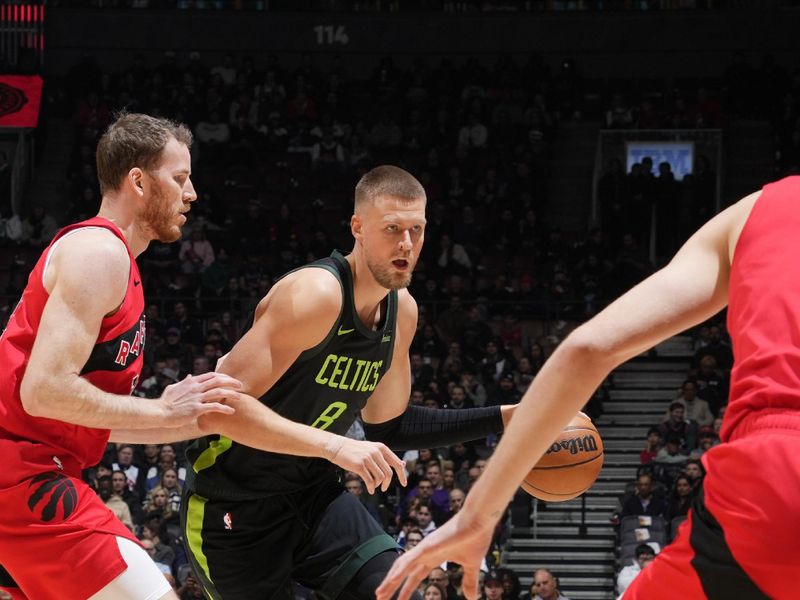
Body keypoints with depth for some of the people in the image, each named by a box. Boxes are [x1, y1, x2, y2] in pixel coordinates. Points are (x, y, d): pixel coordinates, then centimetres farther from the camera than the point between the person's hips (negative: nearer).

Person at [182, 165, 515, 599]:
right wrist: (337, 447, -36)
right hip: (233, 508, -7)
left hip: (313, 491, 7)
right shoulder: (315, 294, -25)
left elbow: (387, 425, 16)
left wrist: (502, 418, 9)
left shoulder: (402, 311, 2)